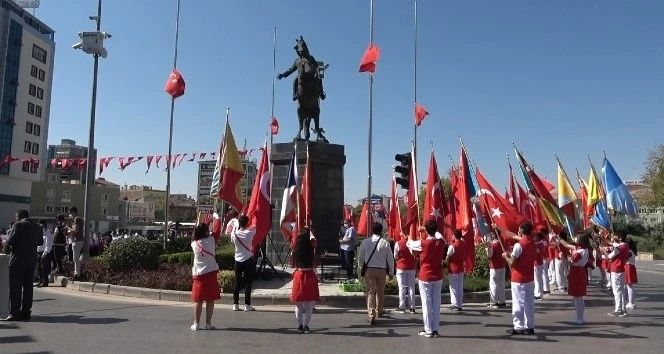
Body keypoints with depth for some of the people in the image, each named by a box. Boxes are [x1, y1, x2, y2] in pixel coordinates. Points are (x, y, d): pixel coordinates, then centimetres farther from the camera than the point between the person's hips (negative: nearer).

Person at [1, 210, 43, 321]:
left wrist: (6, 245, 8)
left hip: (18, 259, -6)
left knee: (15, 287, -1)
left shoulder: (18, 225, -10)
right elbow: (40, 241, 17)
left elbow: (10, 241, -12)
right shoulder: (38, 227, 9)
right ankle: (26, 312, 12)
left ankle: (14, 313, -2)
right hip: (32, 260, 6)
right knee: (28, 286, 10)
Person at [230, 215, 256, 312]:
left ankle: (235, 304, 11)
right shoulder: (250, 233, -12)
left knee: (237, 283, 9)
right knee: (248, 283, 3)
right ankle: (247, 305, 4)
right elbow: (254, 227, 8)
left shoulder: (234, 233, -7)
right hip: (248, 260, -3)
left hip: (238, 261, 3)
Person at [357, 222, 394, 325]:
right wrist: (391, 272, 10)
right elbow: (390, 259, -2)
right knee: (380, 292, 19)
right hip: (381, 270, 1)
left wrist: (361, 268, 19)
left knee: (370, 292, 2)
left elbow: (360, 257, 3)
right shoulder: (385, 243, -7)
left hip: (368, 270, -1)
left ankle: (371, 316, -7)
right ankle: (380, 311, 37)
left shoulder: (365, 242, -4)